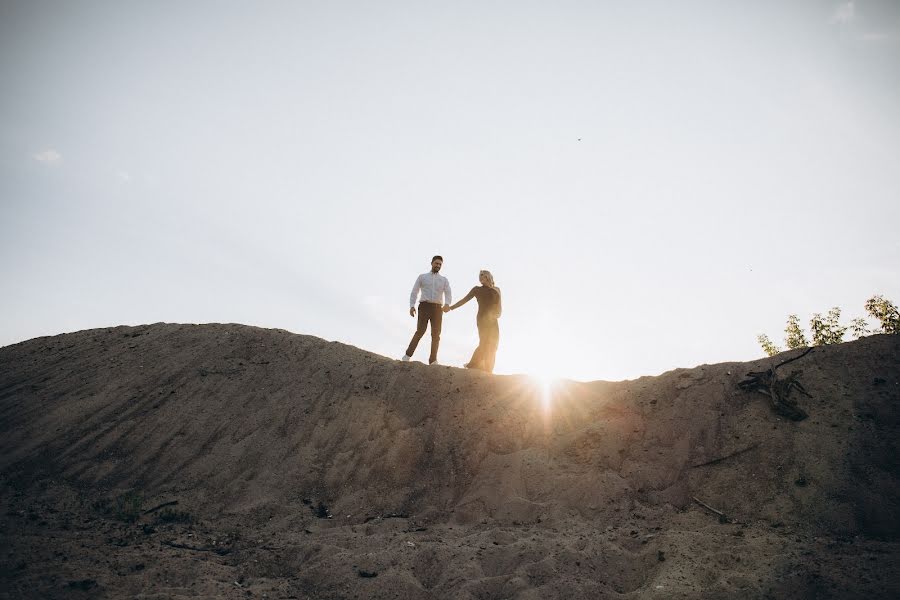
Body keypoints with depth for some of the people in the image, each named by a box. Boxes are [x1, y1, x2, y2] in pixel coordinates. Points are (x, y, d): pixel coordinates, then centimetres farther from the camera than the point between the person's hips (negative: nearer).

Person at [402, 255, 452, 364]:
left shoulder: (444, 280, 16)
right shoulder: (422, 277, 14)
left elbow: (448, 295, 2)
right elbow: (414, 292, 8)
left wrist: (447, 304, -21)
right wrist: (412, 306, -7)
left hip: (437, 308, 2)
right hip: (424, 306, -2)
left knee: (436, 334, -8)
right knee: (420, 331, -15)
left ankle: (433, 361, -10)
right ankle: (407, 356, -10)